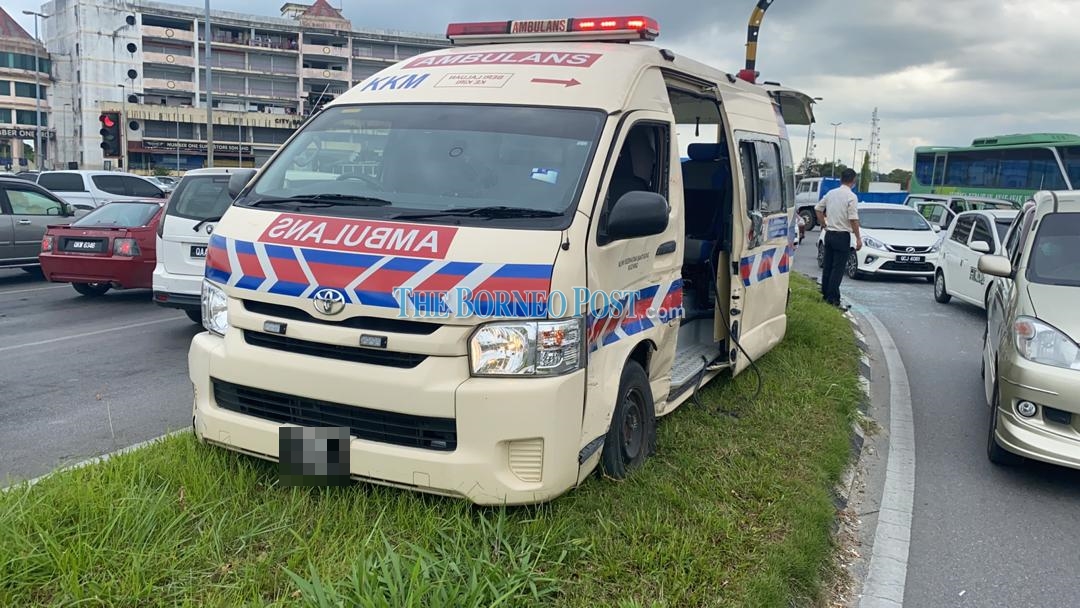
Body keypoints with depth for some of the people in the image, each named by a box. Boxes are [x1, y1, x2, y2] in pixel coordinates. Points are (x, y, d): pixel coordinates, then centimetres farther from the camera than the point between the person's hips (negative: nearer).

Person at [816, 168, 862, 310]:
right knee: (838, 268, -4)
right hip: (842, 236, -6)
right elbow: (853, 219, -17)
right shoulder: (851, 196, -13)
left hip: (829, 233, 6)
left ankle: (825, 294, 21)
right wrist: (858, 238, -11)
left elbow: (818, 208, 15)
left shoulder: (831, 193, 6)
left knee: (827, 265, 14)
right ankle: (833, 298, -4)